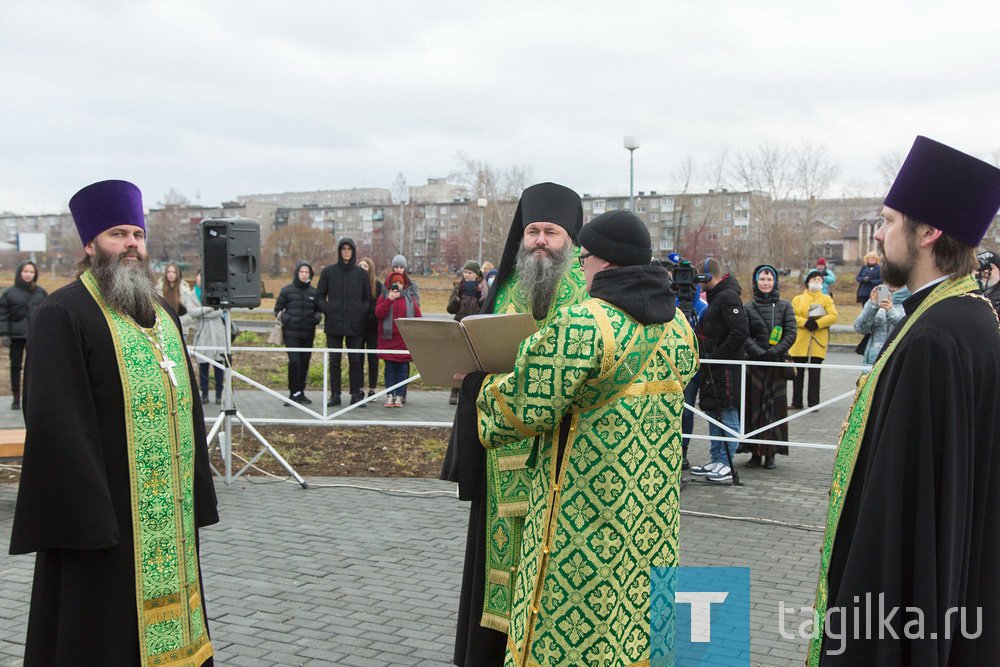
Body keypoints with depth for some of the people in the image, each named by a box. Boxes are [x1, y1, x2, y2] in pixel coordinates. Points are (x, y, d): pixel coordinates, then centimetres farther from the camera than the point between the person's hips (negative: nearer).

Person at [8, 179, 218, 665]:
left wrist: (195, 500, 12)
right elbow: (53, 421, -16)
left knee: (164, 626, 13)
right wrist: (85, 515, -21)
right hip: (102, 515, -7)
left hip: (167, 515, 7)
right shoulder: (62, 315, -9)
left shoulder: (164, 315, 14)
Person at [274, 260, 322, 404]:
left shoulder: (314, 292, 10)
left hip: (308, 334, 3)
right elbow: (277, 309, 9)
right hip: (291, 333, -3)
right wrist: (285, 318, -9)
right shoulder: (287, 290, 3)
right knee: (294, 361, -14)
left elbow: (319, 310, 19)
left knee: (305, 362, 5)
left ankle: (300, 392, 16)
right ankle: (295, 392, -5)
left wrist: (317, 317, -3)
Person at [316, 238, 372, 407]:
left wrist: (362, 312, -4)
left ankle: (356, 394, 9)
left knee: (355, 360, 1)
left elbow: (368, 298, 12)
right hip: (334, 324, 0)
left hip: (355, 325, 0)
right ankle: (335, 395, 10)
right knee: (334, 361, 3)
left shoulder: (361, 273, 7)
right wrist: (327, 311, -5)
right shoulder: (328, 272, 6)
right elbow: (320, 295, 9)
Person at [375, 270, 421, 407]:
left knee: (403, 368, 1)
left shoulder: (410, 299, 10)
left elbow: (418, 317, 9)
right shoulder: (383, 298, 7)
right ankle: (390, 395, 5)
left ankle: (399, 395, 4)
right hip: (388, 340, 0)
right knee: (389, 368, 2)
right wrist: (389, 299, -17)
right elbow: (378, 314, -9)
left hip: (405, 340, 1)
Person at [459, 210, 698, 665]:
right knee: (642, 592, 17)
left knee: (570, 606, 5)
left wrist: (480, 387, 2)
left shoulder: (582, 324, -19)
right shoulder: (678, 326, 5)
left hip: (588, 500, -7)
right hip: (655, 499, 7)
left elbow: (529, 407, -18)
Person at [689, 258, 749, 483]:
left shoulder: (728, 296, -14)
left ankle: (726, 464, 0)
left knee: (727, 414, -5)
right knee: (713, 413, 13)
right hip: (714, 367, 10)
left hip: (727, 368, -10)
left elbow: (740, 332, -22)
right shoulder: (716, 296, 18)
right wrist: (706, 355, 13)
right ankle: (716, 459, 21)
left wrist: (716, 355, -19)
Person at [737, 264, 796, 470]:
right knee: (754, 405, -1)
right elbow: (744, 336, 0)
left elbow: (791, 333, 1)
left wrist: (775, 352, -13)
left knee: (775, 406, -2)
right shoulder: (748, 307, 9)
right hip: (754, 363, 0)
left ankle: (770, 454, 3)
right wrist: (759, 352, -15)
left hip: (778, 363, 0)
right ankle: (756, 452, 4)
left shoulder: (785, 306, 10)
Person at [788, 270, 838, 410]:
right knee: (798, 373, 4)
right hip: (800, 341, 1)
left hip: (818, 342, -1)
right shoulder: (798, 299, 12)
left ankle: (813, 402, 6)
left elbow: (833, 316, -5)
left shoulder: (827, 299, 10)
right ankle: (796, 402, 13)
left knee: (815, 373, 0)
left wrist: (817, 323, -18)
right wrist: (805, 322, -17)